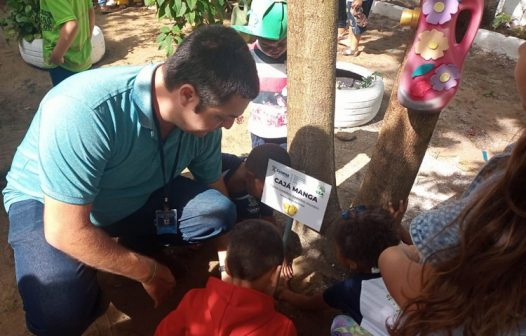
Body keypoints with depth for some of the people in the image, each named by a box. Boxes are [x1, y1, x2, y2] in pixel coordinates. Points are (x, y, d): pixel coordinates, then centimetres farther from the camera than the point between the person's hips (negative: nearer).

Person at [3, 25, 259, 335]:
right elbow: (66, 233, -33)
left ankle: (129, 242, 8)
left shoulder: (201, 114, -18)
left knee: (218, 212, -17)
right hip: (46, 203, -4)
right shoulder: (82, 111, -38)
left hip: (135, 195, 5)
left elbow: (215, 188, -3)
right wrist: (148, 272, -20)